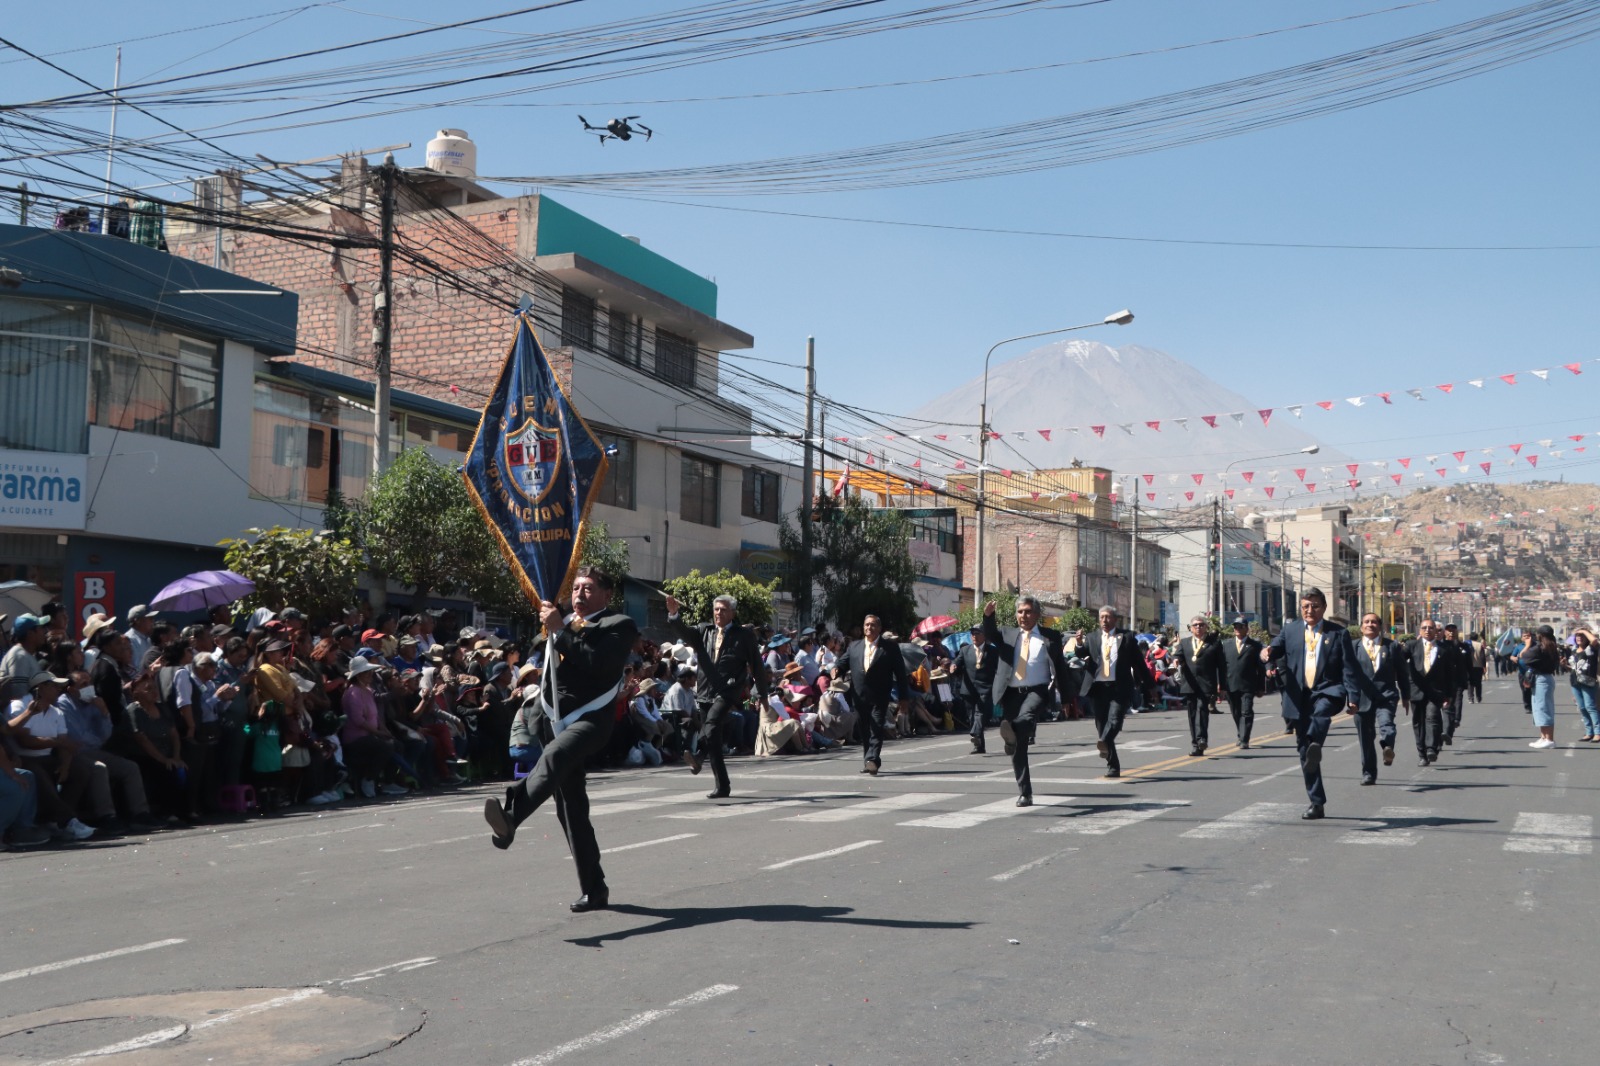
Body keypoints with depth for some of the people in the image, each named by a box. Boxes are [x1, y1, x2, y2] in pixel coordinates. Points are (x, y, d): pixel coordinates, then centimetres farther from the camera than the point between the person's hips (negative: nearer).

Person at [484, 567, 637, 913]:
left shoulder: (619, 625, 0)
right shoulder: (565, 624, 20)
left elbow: (597, 663, -19)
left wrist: (560, 630, -18)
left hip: (591, 719, -7)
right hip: (557, 721, 7)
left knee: (554, 756, -38)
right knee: (571, 811, 7)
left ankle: (509, 819, -60)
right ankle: (594, 889, 14)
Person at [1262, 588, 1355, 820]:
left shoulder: (1339, 633, 7)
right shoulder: (1290, 630, 14)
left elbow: (1349, 668, 3)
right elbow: (1275, 648, 2)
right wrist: (1267, 653, -23)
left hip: (1328, 691, -2)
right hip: (1300, 696, 2)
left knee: (1321, 710, -39)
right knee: (1303, 752, 3)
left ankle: (1315, 745, -61)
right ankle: (1317, 802, 11)